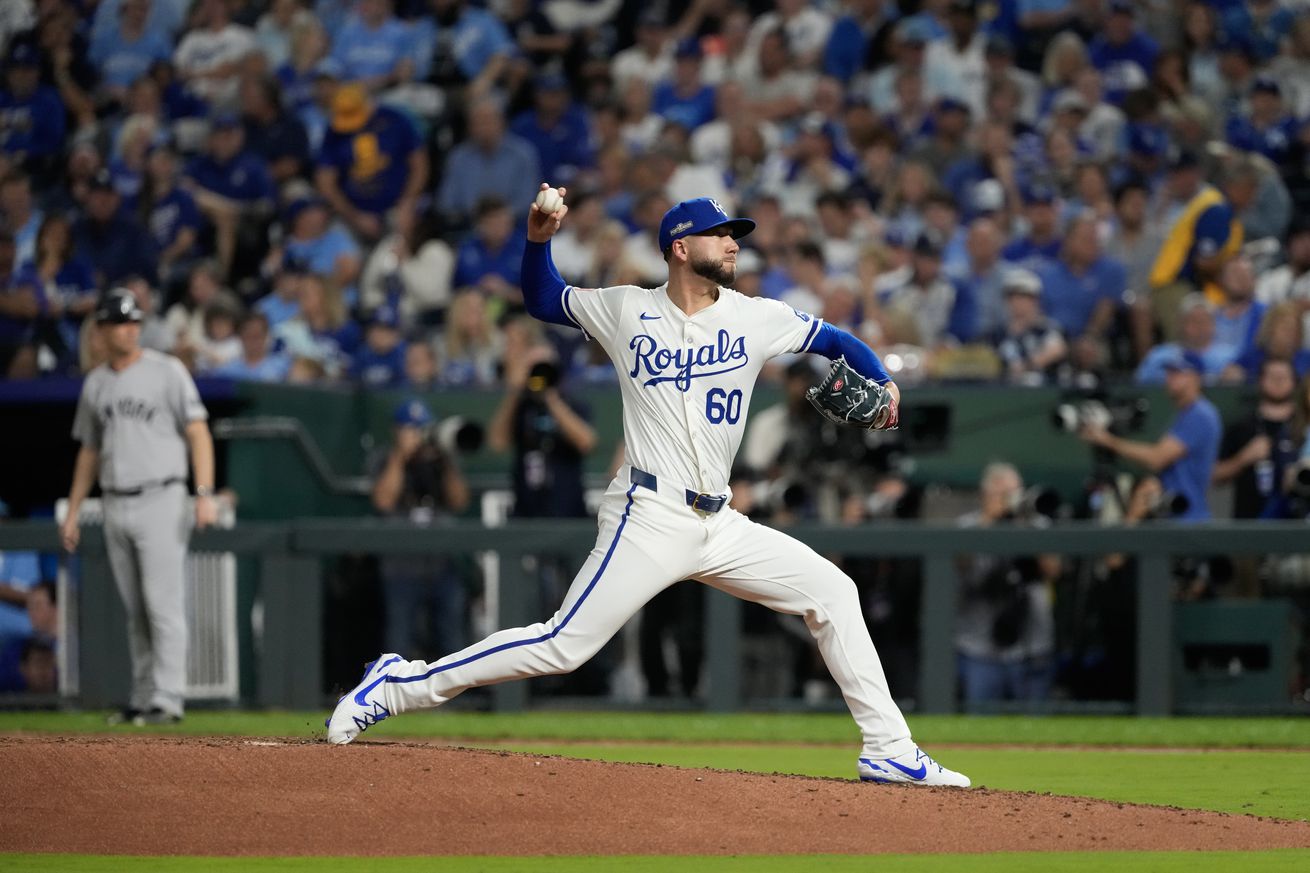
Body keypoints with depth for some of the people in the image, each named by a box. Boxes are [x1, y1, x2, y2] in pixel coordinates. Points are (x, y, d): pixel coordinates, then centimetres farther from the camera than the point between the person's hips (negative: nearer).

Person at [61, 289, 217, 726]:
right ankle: (143, 699, 12)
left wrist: (205, 494, -18)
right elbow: (89, 452, 21)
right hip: (116, 507, 5)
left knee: (163, 604, -10)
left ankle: (167, 701, -12)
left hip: (160, 500, -5)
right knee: (136, 611, 8)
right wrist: (72, 513, 17)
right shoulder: (95, 383, 13)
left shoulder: (167, 371, -3)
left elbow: (198, 433, -7)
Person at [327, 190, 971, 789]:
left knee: (832, 593, -2)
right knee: (563, 644, -13)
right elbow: (542, 300, 17)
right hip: (649, 519, -5)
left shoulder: (755, 319, 8)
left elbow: (834, 340, 16)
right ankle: (402, 684, -5)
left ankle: (888, 751, 3)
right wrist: (539, 240, 0)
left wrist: (881, 383, -3)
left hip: (720, 525, 5)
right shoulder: (626, 310, 3)